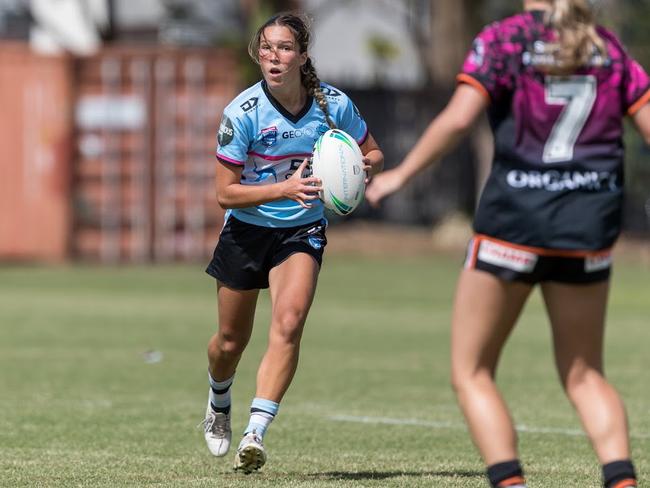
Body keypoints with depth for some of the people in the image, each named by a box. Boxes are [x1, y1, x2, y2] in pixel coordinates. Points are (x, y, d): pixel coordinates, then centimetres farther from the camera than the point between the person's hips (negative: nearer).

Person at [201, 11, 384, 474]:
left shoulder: (334, 104, -13)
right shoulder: (242, 113, -19)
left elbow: (374, 154, 4)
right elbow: (226, 193, -17)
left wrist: (362, 164, -20)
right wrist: (284, 188, -31)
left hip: (303, 231, 0)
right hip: (246, 230, 0)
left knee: (288, 323, -24)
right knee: (231, 342, 12)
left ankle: (256, 433, -27)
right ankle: (219, 403, 46)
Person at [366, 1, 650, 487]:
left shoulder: (503, 40, -4)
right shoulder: (610, 48, 7)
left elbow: (458, 119, -15)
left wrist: (400, 175, -6)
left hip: (514, 217, -3)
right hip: (590, 227, 4)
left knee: (471, 373, 8)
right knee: (584, 376, 16)